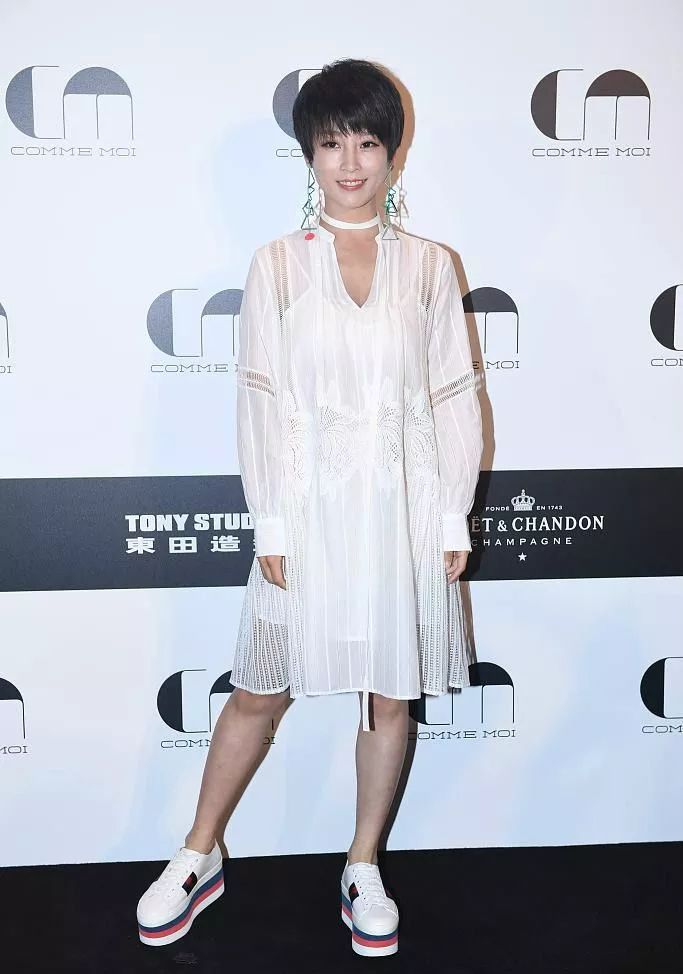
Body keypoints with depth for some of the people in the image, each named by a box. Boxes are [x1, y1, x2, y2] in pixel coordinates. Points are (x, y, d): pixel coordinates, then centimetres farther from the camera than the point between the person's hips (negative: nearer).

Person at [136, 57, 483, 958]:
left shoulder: (428, 266, 4)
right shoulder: (278, 265, 1)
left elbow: (456, 396, 3)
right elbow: (261, 400, -2)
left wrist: (455, 516, -1)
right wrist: (272, 525, -7)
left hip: (404, 510, 1)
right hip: (311, 509, -1)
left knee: (391, 695, 11)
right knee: (260, 691, 10)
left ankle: (364, 867, 32)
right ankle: (198, 858, 31)